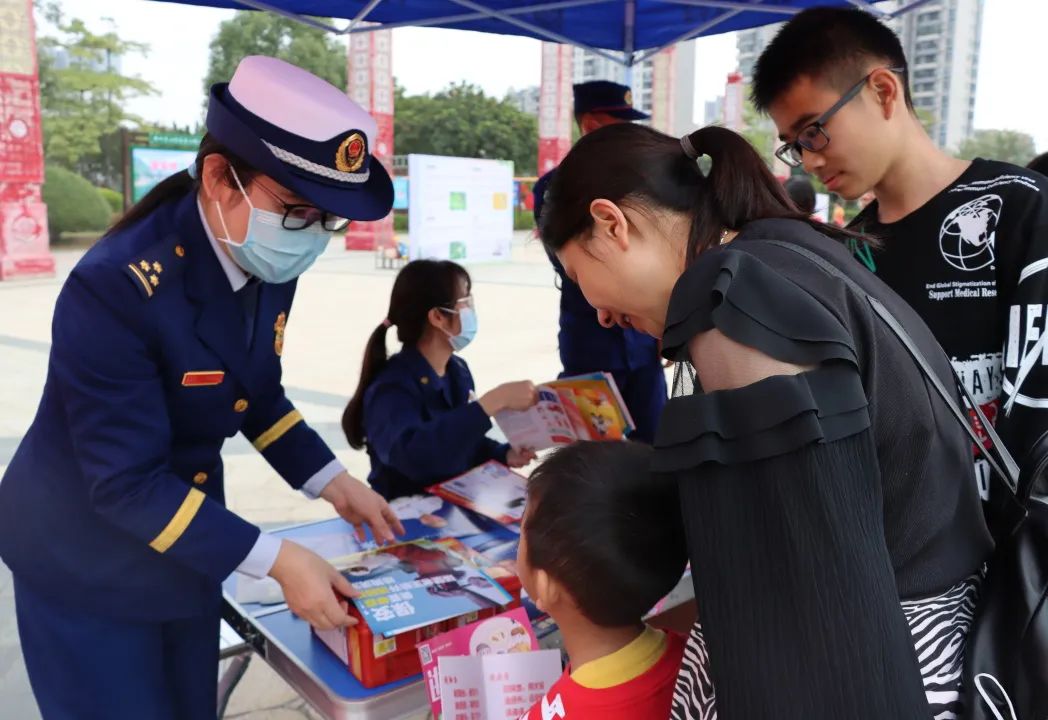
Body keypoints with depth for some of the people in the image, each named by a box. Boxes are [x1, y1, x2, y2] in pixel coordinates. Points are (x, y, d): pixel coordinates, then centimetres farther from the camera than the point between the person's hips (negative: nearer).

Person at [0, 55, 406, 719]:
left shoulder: (270, 261, -9)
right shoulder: (118, 286, -31)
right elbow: (127, 483, -27)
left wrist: (332, 482, -3)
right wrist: (276, 561, -29)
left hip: (183, 541, 7)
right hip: (85, 557, -6)